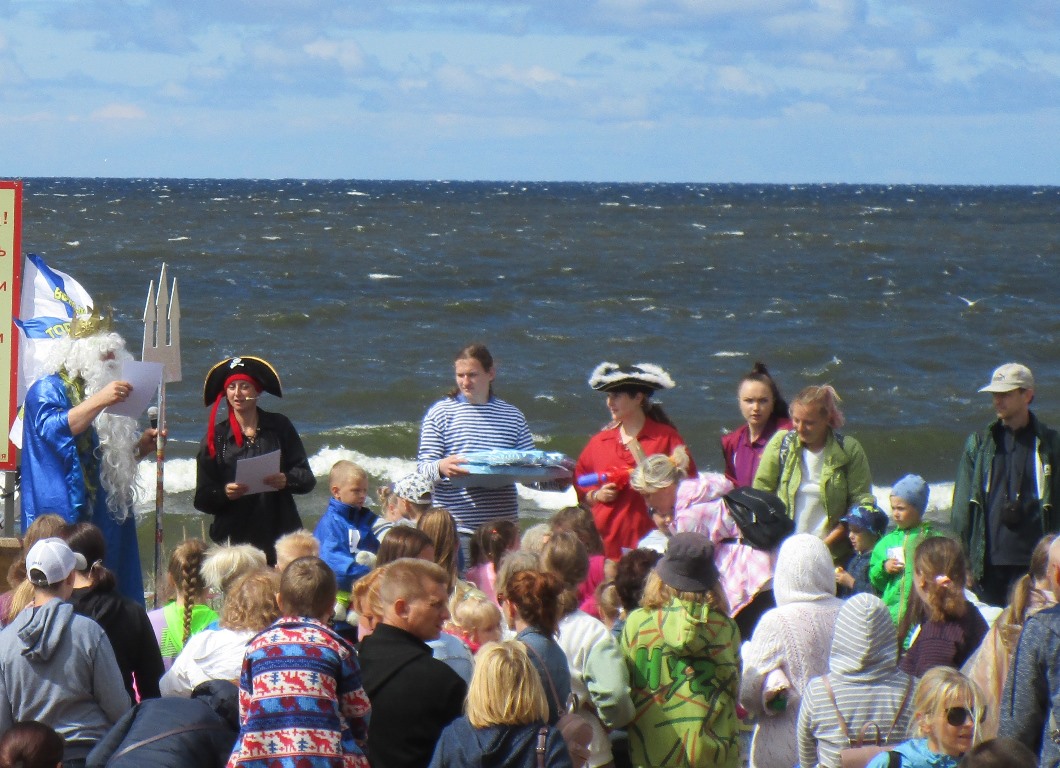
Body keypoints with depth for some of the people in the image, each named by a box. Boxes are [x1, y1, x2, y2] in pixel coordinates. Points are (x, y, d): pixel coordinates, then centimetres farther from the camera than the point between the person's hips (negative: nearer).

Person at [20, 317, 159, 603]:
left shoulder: (100, 391, 23)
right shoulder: (48, 389, -2)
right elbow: (53, 429, -23)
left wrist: (141, 446, 7)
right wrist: (99, 401, -30)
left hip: (105, 517, 8)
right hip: (66, 515, -8)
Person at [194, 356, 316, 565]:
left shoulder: (279, 426, 9)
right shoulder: (217, 436, 7)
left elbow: (307, 479, 6)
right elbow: (202, 499, 4)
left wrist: (286, 480, -14)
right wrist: (224, 493, -16)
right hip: (234, 539, -1)